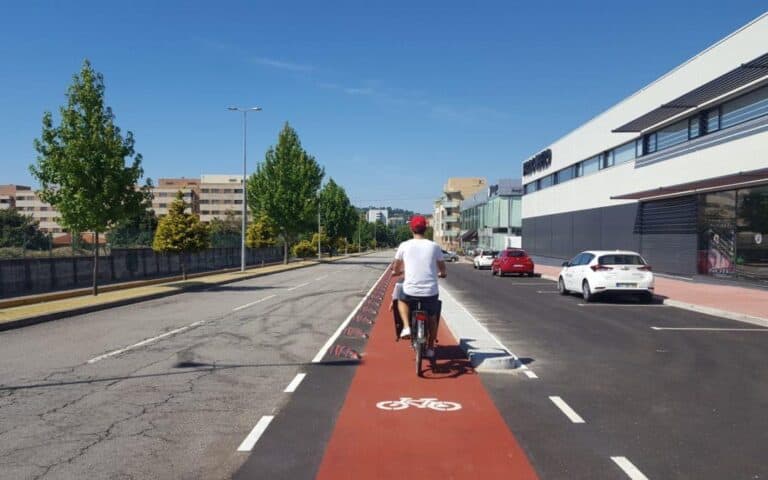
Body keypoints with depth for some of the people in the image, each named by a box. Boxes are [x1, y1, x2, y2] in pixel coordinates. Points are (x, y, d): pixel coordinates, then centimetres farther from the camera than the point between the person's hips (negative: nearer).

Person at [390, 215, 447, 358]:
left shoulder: (404, 246, 0)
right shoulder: (434, 246, 2)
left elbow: (395, 270, 13)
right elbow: (443, 272, 10)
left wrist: (396, 271, 37)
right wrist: (441, 274, 34)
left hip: (410, 291, -1)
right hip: (431, 292, 1)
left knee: (401, 300, 33)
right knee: (432, 317, 28)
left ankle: (406, 327, 11)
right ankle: (430, 348, 31)